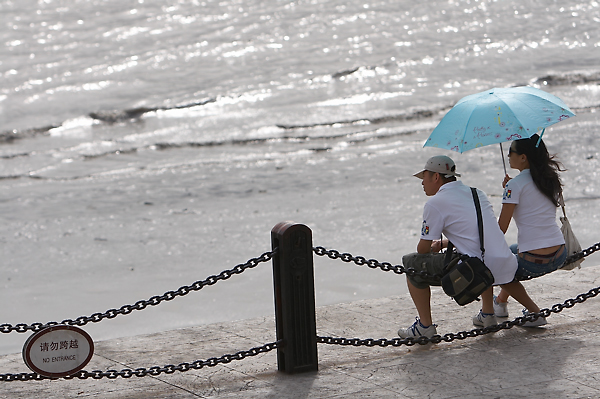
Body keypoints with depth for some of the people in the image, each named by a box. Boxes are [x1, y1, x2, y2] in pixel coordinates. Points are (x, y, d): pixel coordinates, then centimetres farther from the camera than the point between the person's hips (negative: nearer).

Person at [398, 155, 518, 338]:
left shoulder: (435, 203, -2)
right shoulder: (478, 193, 19)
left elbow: (423, 250, 3)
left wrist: (435, 246, 27)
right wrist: (442, 243, 38)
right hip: (506, 270, 7)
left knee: (411, 263, 9)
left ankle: (425, 325, 11)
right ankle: (488, 313, 40)